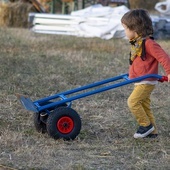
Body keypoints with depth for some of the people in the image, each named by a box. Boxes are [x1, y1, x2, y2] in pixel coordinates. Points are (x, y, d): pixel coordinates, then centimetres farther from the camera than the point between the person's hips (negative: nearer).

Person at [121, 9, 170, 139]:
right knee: (144, 106, 13)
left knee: (133, 101, -15)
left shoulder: (148, 43, -20)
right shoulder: (137, 43, 10)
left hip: (146, 82, -10)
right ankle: (152, 132, 20)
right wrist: (131, 74, 26)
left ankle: (146, 125, -3)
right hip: (141, 82, 10)